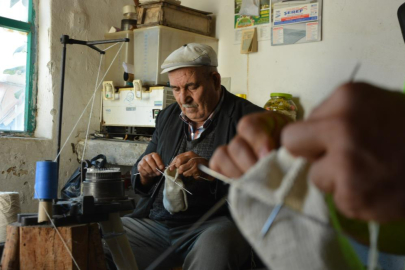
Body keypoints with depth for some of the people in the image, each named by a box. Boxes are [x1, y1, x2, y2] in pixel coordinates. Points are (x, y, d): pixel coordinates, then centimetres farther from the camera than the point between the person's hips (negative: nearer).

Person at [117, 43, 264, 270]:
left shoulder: (249, 118, -3)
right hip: (156, 222, 5)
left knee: (214, 246, -38)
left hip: (219, 222, -5)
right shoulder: (168, 117, 16)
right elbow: (144, 186, 22)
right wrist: (145, 172, -2)